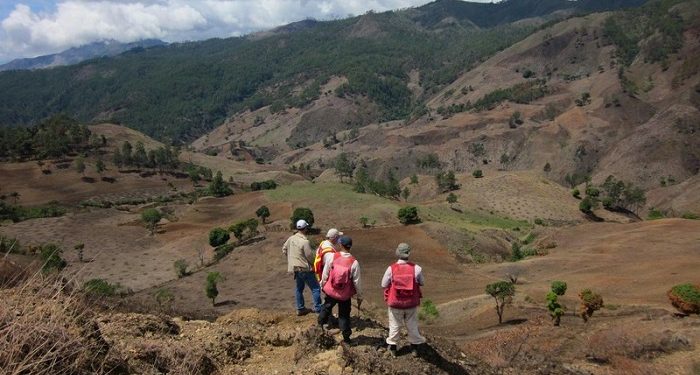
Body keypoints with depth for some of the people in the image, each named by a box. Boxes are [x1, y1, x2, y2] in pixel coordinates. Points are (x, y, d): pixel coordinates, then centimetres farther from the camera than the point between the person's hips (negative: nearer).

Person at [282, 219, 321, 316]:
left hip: (295, 268, 8)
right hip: (304, 268, -8)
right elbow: (310, 256, -18)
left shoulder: (291, 238, 1)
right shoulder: (305, 241, -22)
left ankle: (300, 309, 27)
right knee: (315, 288, -1)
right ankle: (318, 309, -2)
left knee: (299, 288, 20)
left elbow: (284, 249, 12)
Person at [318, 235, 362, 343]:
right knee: (344, 315, 14)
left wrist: (323, 285, 14)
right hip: (345, 295, -1)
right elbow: (357, 282, -10)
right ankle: (346, 337, 19)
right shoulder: (354, 262, -16)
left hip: (331, 291, 1)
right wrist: (359, 297, 2)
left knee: (326, 308, 25)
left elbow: (325, 274, -5)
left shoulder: (331, 256, -14)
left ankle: (320, 325, 40)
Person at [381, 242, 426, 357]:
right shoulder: (417, 269, -18)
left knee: (394, 325, 19)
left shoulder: (391, 269, -20)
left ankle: (392, 346, 33)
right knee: (412, 325, 21)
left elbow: (384, 284, -9)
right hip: (412, 303, 1)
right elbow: (421, 283, -3)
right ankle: (415, 346, 38)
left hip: (395, 303, -1)